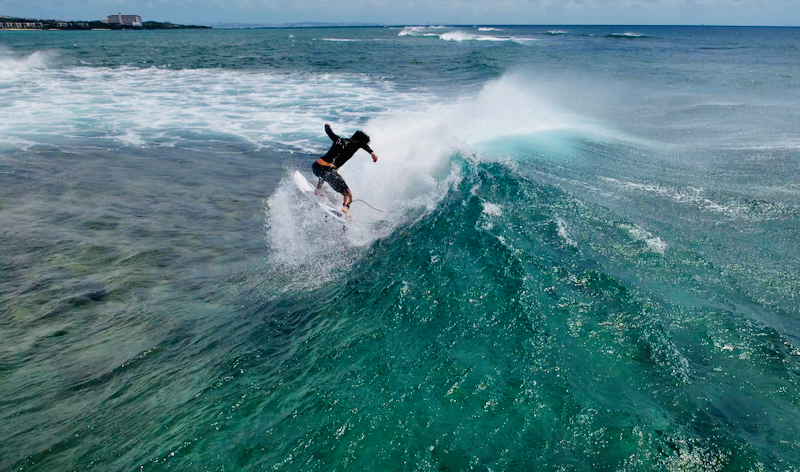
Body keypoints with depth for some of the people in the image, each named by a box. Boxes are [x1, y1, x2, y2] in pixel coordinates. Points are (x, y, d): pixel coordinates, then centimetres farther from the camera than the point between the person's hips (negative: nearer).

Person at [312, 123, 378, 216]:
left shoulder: (339, 140, 18)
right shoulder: (352, 145, -1)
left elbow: (329, 131, 35)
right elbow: (361, 144, -24)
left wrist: (327, 126, 56)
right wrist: (371, 152, -31)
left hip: (316, 166, 7)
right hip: (329, 170, -7)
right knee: (348, 194, -4)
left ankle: (317, 190, 52)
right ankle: (345, 206, -32)